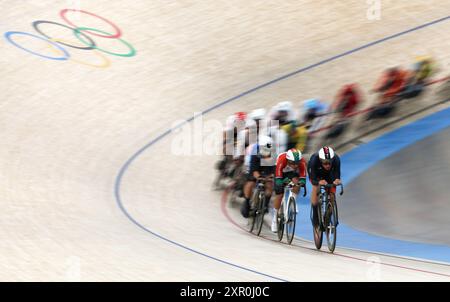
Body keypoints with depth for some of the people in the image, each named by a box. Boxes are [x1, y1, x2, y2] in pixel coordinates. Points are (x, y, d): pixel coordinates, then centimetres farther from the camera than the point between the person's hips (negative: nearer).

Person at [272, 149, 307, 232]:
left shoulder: (302, 162, -33)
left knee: (296, 182, -30)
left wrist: (301, 183, -50)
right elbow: (278, 178, -39)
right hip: (281, 173, -2)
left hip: (293, 172, 2)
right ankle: (275, 217, 10)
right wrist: (284, 182, -55)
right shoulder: (281, 160, -40)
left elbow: (303, 178, -31)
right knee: (279, 195, -8)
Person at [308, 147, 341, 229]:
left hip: (329, 174, 2)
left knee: (332, 195, -12)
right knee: (316, 188, -28)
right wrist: (319, 182, -61)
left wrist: (337, 180, -60)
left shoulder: (336, 159, -37)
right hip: (316, 173, -2)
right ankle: (315, 216, -15)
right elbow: (312, 178, -40)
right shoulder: (314, 159, -41)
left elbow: (337, 175, -37)